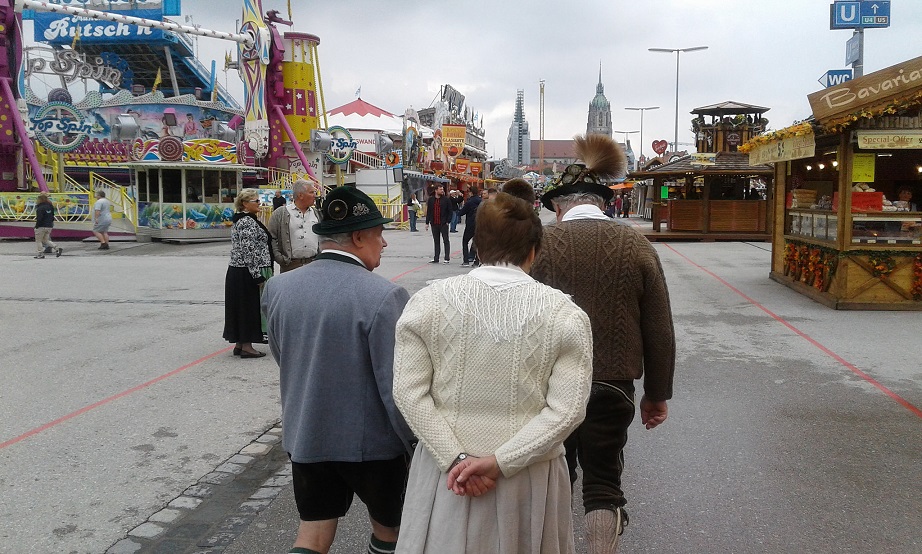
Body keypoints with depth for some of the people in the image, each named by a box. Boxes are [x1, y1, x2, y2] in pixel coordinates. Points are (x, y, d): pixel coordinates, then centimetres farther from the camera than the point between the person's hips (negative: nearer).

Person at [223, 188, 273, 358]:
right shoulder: (248, 222, -16)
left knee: (241, 306, 13)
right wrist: (258, 275, -20)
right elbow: (249, 251, -22)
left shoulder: (240, 220, 16)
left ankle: (239, 344, 19)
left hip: (235, 271, 10)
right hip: (247, 273, -10)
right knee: (249, 307, -3)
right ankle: (246, 346, 2)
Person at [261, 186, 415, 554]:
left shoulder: (278, 288, -4)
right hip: (371, 441, -4)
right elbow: (397, 386, -21)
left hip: (304, 437, 5)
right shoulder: (383, 296, -22)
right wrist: (415, 442, -7)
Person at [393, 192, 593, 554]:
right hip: (530, 474, 0)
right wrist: (499, 462, -12)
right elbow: (567, 410, -12)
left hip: (446, 469, 1)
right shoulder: (566, 315, -7)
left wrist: (455, 459, -9)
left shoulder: (426, 302, -5)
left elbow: (409, 393, -9)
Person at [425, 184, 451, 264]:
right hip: (434, 224, 3)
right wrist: (427, 223, 6)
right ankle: (436, 258, 17)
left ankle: (447, 258, 1)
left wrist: (448, 221, -9)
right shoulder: (431, 199, 6)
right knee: (436, 241, 10)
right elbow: (428, 212, 10)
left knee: (446, 241, -1)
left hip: (443, 224, -3)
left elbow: (450, 211, -1)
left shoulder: (446, 199, -2)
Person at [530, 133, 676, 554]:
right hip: (613, 386, 1)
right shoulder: (636, 245, -4)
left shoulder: (538, 244, -8)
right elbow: (659, 331, 0)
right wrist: (657, 394, 11)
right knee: (603, 483, 15)